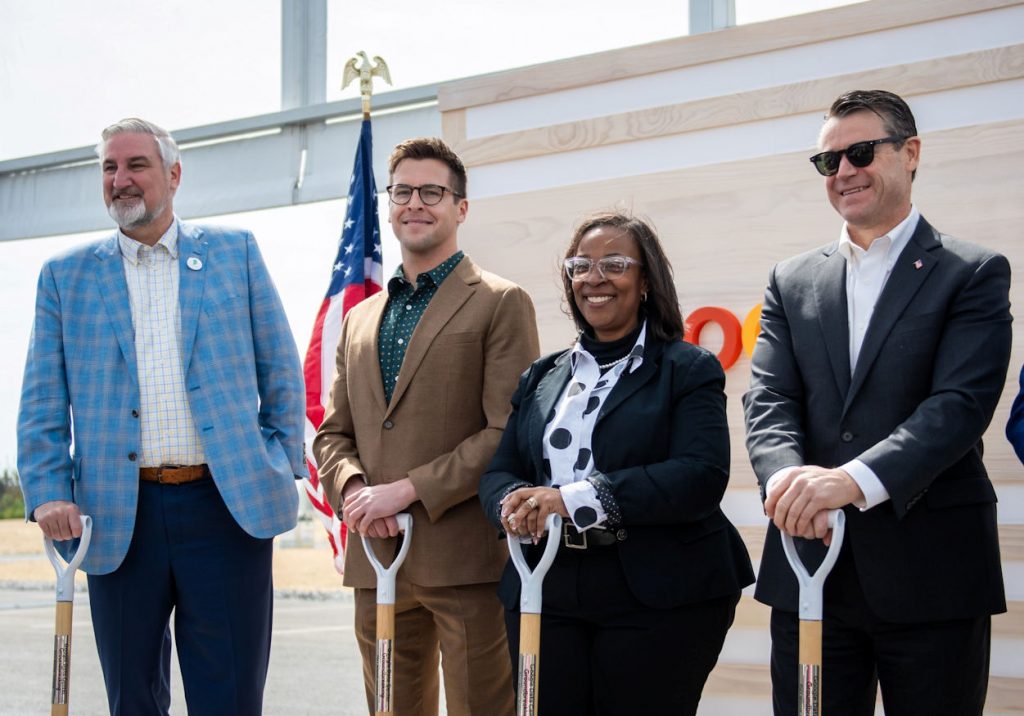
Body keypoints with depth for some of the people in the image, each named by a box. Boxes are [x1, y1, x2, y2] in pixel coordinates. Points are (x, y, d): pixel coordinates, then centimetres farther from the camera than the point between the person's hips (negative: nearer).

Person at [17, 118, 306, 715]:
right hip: (118, 516, 1)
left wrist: (281, 471, 2)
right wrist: (48, 494, -6)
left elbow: (281, 373, 10)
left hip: (228, 505, -1)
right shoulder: (67, 275, 11)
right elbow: (43, 402, 7)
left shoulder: (234, 251, 9)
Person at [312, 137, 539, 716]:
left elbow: (509, 432, -9)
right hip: (376, 558, 6)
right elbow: (334, 433, 18)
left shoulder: (501, 303, 0)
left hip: (464, 556, -5)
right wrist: (351, 488, -4)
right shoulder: (360, 319, 19)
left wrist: (408, 489, -15)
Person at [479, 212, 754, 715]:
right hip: (546, 596, 4)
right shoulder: (541, 377, 15)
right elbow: (500, 472, 11)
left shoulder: (688, 370, 0)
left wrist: (575, 497, -22)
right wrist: (514, 505, -15)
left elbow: (702, 477, -15)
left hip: (658, 599, -4)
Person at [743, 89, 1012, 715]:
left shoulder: (974, 274, 1)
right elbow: (770, 401, 3)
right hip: (810, 566, 3)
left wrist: (855, 479, -26)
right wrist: (785, 475, -20)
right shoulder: (793, 282, 14)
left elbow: (963, 403, -12)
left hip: (933, 573, -3)